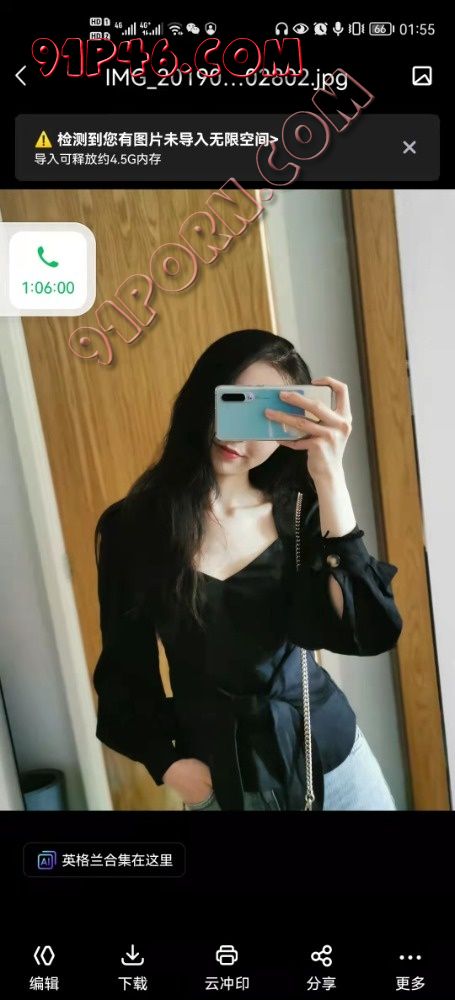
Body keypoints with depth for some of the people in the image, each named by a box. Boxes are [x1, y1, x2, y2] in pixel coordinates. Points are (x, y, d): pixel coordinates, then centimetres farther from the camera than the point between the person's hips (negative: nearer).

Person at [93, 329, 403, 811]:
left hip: (326, 749, 2)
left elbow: (366, 633, -23)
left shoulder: (300, 512, -7)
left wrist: (328, 476, -28)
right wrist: (166, 762, -5)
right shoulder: (131, 525, -10)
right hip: (216, 768, -1)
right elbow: (126, 663, 1)